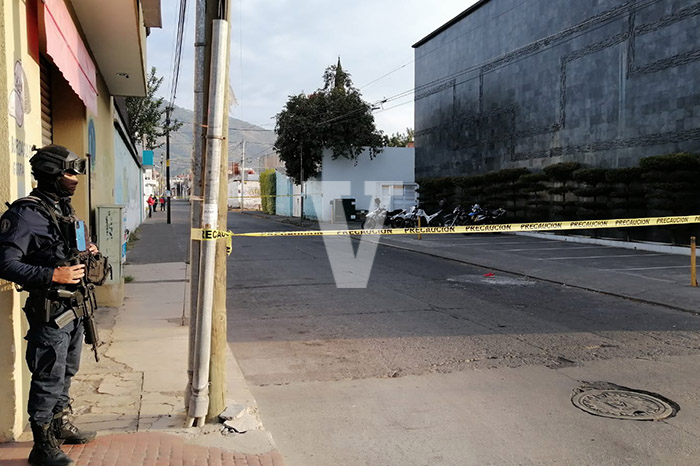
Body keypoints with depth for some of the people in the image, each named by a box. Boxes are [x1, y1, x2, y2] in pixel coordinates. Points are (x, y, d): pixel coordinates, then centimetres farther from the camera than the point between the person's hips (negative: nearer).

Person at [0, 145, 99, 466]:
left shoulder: (63, 208, 11)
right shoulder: (27, 213, -18)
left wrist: (85, 250, 5)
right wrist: (54, 275, -26)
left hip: (73, 307, 9)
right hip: (49, 310, -9)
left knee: (66, 372, 22)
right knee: (48, 380, 2)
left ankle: (62, 427, 39)